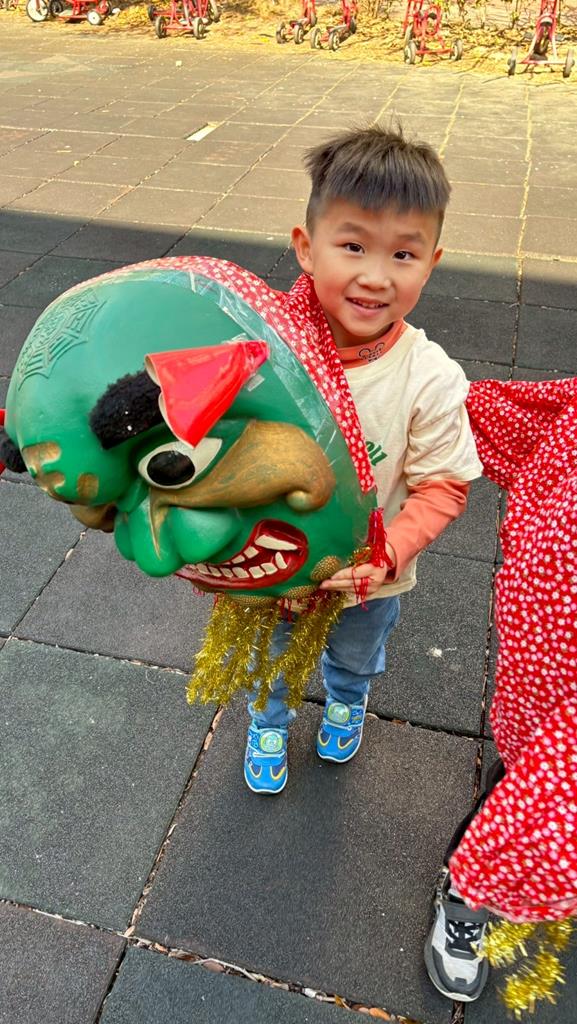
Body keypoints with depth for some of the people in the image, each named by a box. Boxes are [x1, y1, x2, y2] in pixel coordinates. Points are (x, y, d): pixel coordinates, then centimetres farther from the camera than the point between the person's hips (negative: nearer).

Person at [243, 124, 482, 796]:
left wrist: (387, 554, -30)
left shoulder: (431, 379, -27)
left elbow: (442, 487, -18)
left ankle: (346, 700, 71)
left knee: (355, 656, 33)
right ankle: (269, 722, 65)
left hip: (367, 581, 0)